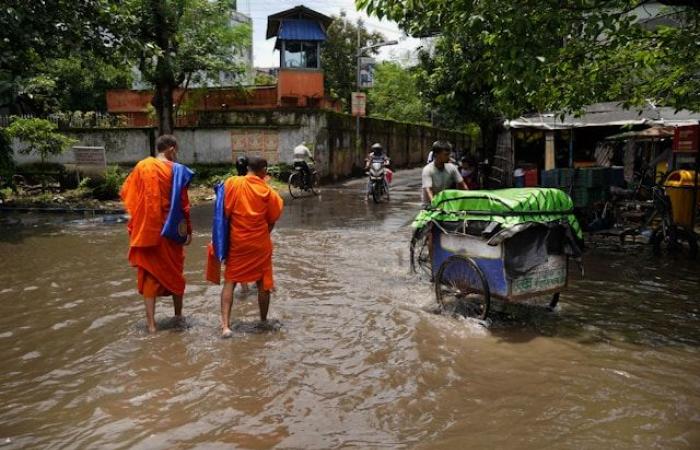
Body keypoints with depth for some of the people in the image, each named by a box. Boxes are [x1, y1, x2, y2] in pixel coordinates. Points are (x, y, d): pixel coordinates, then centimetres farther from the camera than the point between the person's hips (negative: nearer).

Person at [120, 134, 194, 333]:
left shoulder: (141, 167, 0)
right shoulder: (177, 170, -9)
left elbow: (125, 193, 5)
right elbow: (183, 204, -9)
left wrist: (137, 222, 17)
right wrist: (188, 230, -1)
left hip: (145, 230, 2)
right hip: (170, 230, -1)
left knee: (149, 274, 7)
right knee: (174, 271, 16)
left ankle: (151, 323, 5)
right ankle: (178, 314, 29)